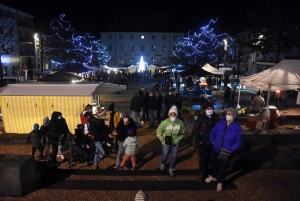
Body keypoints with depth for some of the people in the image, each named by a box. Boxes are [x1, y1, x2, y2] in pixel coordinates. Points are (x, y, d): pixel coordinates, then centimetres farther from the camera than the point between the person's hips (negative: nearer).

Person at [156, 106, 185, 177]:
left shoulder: (180, 122, -18)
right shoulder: (165, 122, -25)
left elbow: (182, 132, 2)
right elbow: (158, 131, -12)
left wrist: (178, 139, -1)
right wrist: (163, 140, -11)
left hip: (175, 143, 1)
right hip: (166, 143, -1)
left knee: (174, 157, 14)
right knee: (165, 155, 20)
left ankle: (171, 169, 38)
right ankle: (162, 164, 53)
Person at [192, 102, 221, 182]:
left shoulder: (217, 117, -10)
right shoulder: (201, 117, -14)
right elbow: (195, 129, -8)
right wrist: (198, 141, -10)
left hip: (212, 142, 2)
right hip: (203, 142, -2)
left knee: (209, 158, 17)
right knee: (202, 158, 5)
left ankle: (206, 170, 38)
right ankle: (202, 172, 23)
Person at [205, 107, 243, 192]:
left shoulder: (237, 128, -16)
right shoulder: (220, 123, -9)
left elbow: (238, 141, -9)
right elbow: (213, 132, 6)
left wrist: (231, 150, -16)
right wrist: (213, 142, -3)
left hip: (226, 152, -3)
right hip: (215, 149, 3)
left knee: (223, 167, 13)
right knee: (212, 163, 22)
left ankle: (220, 182, 39)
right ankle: (213, 176, 51)